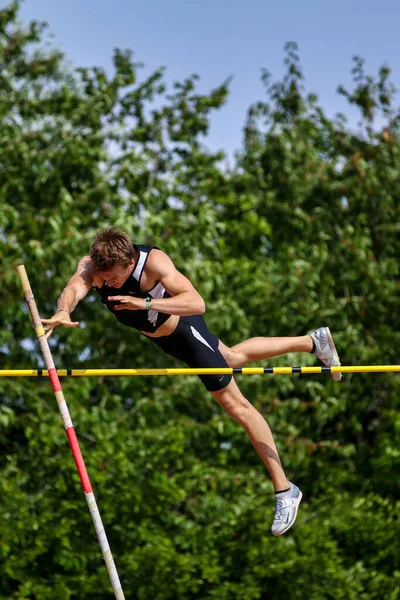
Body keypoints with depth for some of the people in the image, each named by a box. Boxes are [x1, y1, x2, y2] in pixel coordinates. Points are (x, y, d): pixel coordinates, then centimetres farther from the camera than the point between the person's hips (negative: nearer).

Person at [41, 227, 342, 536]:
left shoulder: (154, 261, -40)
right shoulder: (91, 266, -28)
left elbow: (197, 303, -51)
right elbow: (74, 289, -48)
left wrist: (146, 303, -64)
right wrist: (63, 311, -71)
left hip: (183, 327, -7)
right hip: (157, 334, 7)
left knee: (235, 404, 0)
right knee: (232, 357, 30)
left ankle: (285, 490, 11)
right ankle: (312, 341, 53)